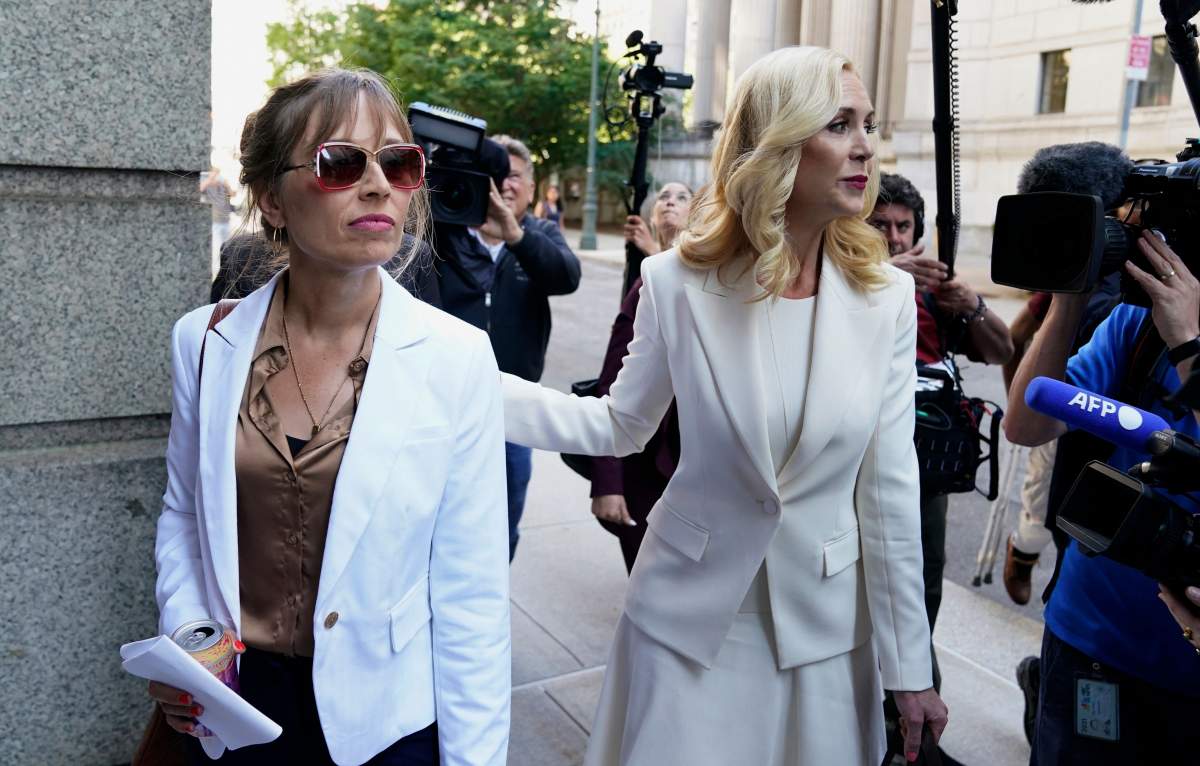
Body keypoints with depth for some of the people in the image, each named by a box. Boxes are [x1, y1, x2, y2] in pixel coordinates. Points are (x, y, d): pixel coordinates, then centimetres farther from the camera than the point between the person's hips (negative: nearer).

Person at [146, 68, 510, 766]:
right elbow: (184, 515, 7)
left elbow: (472, 596, -12)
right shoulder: (205, 342, -7)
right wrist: (184, 637, -8)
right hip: (232, 708, 3)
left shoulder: (457, 359, -16)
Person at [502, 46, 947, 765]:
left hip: (826, 623, 2)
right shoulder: (679, 283, -12)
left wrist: (911, 666, 1)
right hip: (692, 614, -1)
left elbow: (889, 487, -4)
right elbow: (620, 425, 0)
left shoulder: (887, 297, -8)